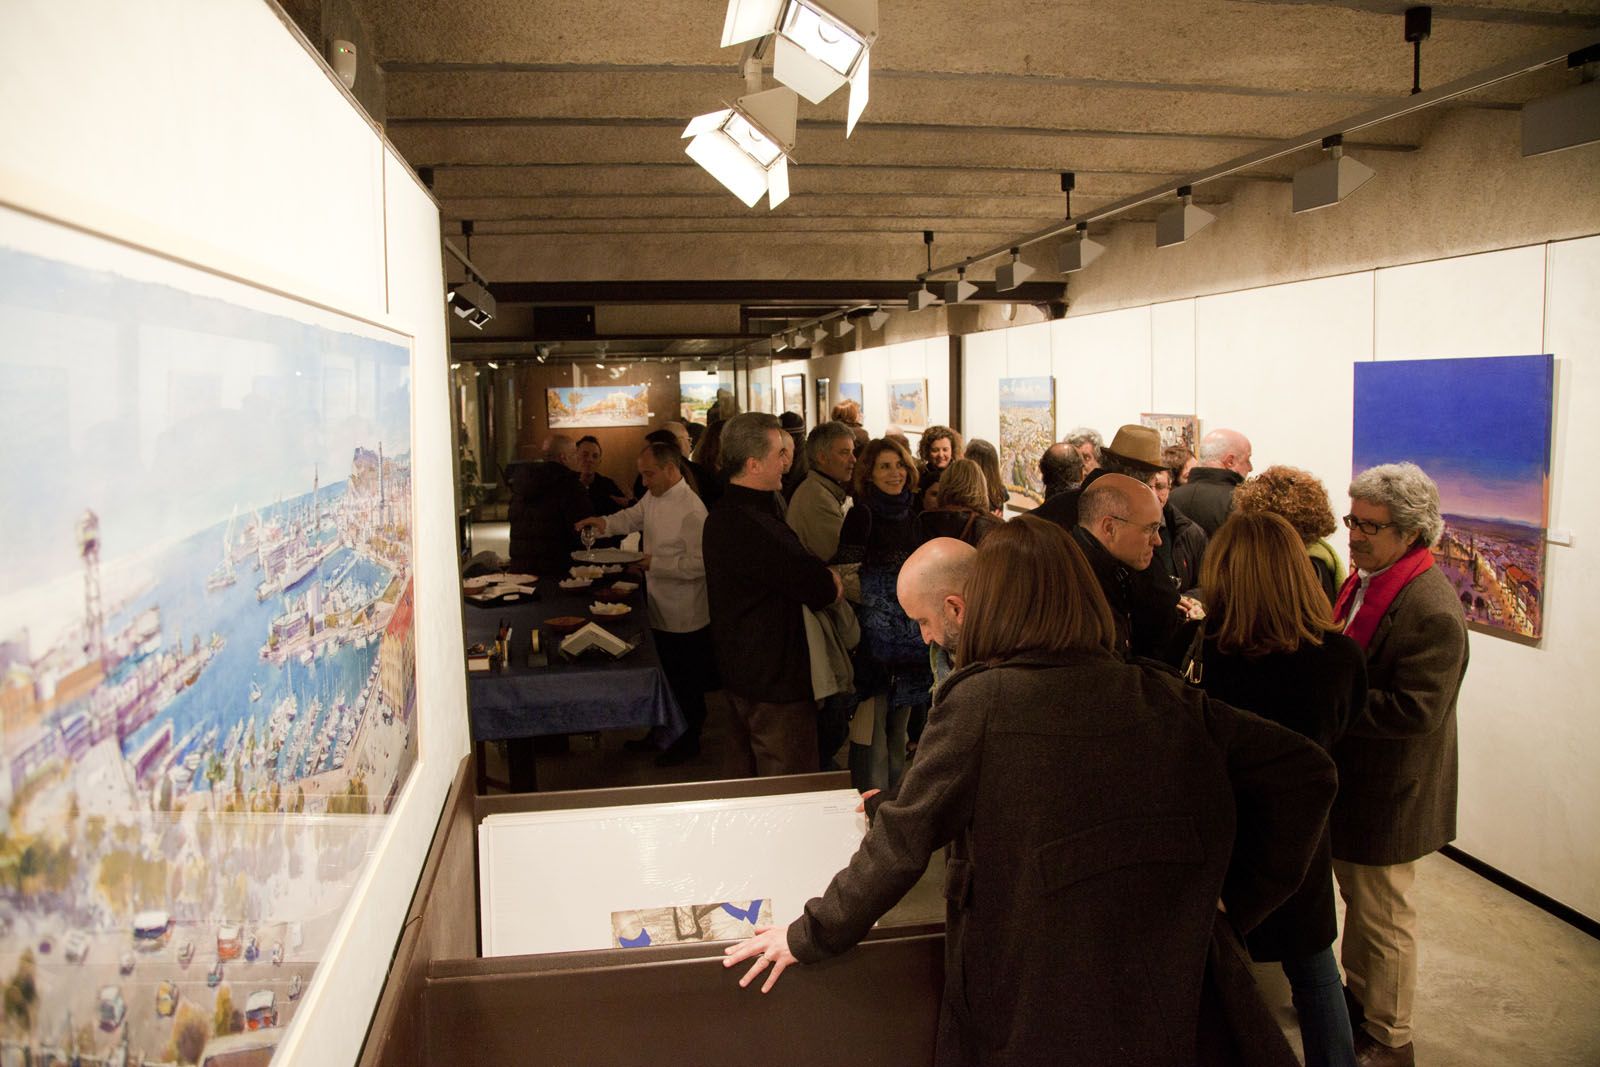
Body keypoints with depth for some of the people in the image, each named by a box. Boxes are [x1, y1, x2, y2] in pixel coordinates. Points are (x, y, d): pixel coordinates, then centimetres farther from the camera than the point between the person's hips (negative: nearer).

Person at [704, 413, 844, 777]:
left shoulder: (722, 515, 8)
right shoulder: (753, 527, -27)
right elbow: (821, 589, -24)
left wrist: (823, 578, -8)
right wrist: (833, 581, -3)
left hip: (741, 672, 11)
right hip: (776, 679, -11)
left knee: (746, 787, 22)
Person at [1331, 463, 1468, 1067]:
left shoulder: (1431, 610, -26)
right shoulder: (1365, 578, 3)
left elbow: (1416, 710, -29)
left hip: (1390, 792, -9)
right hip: (1348, 779, 9)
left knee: (1384, 918, 8)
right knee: (1356, 898, 25)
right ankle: (1358, 996, 45)